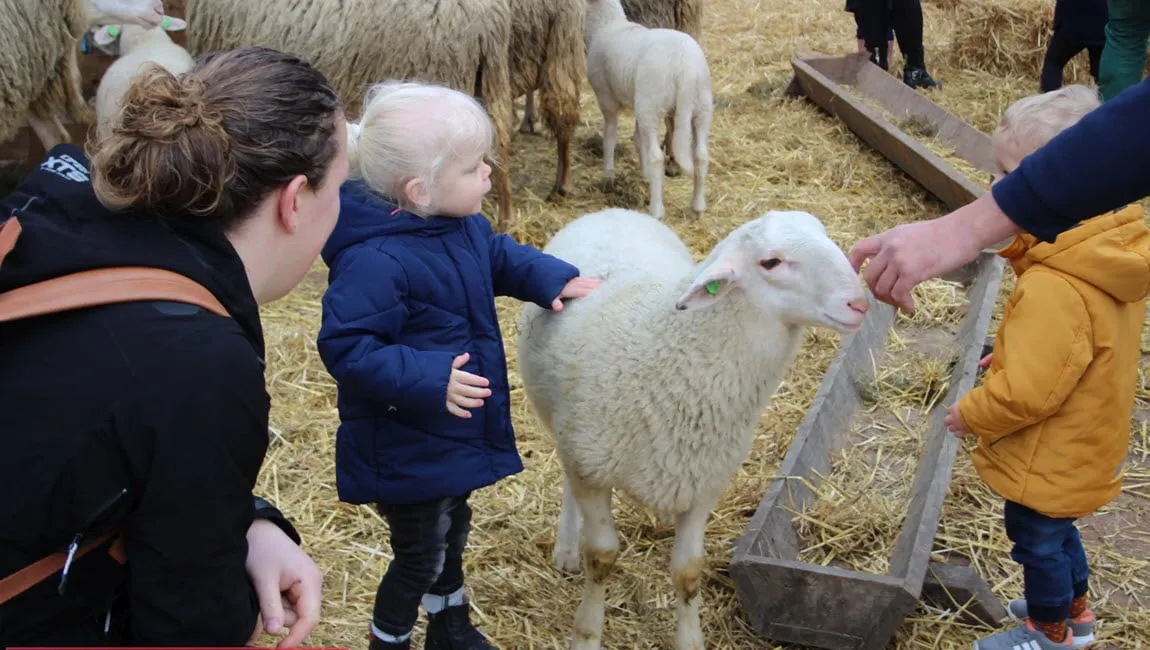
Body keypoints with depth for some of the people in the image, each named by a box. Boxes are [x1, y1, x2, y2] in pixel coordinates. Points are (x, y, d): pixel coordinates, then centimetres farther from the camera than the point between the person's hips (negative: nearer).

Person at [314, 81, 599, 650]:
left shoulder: (465, 227, -3)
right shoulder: (376, 262, -32)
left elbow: (503, 257, 18)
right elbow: (346, 347, -32)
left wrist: (553, 280, 3)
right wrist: (428, 379, -39)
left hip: (453, 434, 9)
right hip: (405, 451, -9)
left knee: (451, 533, 28)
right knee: (420, 557, 7)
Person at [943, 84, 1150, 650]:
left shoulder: (1055, 290, -38)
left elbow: (1025, 395, -31)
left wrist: (969, 415, -15)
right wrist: (1012, 349, 7)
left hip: (1048, 461, -8)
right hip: (1083, 444, 8)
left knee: (1037, 538, 16)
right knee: (1055, 530, 29)